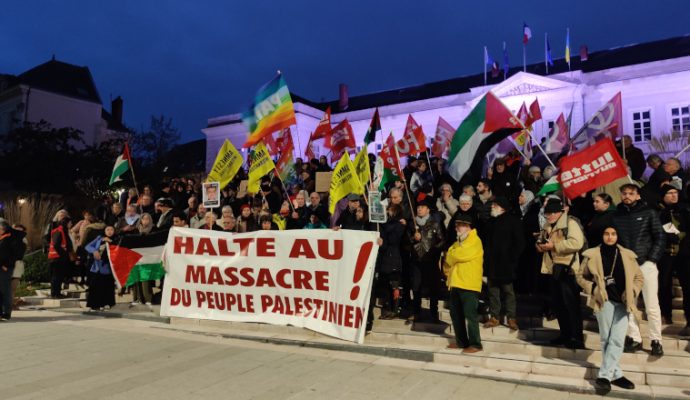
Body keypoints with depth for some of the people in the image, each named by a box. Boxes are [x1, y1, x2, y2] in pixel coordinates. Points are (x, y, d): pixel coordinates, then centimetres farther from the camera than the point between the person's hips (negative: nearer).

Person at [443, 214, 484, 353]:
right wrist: (447, 269, -2)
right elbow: (449, 257, 16)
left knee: (470, 315, -6)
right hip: (456, 283, 9)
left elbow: (460, 254, -20)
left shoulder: (474, 241, -9)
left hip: (469, 284, -9)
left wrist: (450, 256, -1)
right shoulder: (457, 243, 20)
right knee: (456, 314, 12)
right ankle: (461, 341, 22)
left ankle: (475, 344, 2)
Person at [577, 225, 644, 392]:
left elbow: (639, 277, 15)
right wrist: (593, 289, -8)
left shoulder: (627, 255, 5)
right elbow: (580, 276, 7)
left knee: (617, 340, -4)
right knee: (606, 339, 4)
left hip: (622, 302, 2)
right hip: (604, 301, -2)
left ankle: (604, 375, 2)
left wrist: (631, 293, -1)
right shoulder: (592, 255, -1)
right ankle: (616, 374, 16)